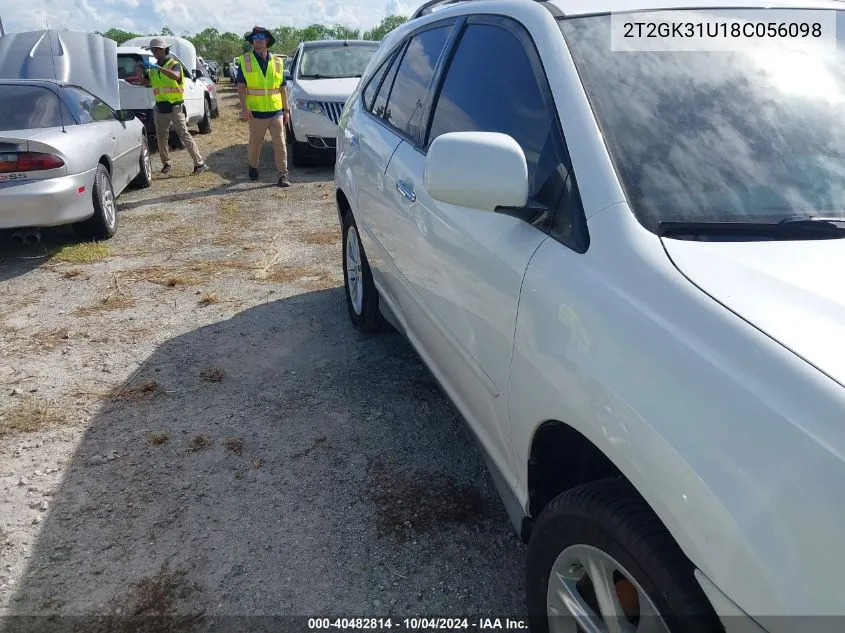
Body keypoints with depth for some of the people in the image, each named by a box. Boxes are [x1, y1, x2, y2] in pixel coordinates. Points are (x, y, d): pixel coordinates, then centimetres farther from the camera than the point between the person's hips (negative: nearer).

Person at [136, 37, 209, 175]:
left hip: (174, 107, -6)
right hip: (160, 107, 6)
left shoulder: (174, 64, -5)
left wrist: (158, 67, -33)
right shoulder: (153, 68, 14)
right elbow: (144, 82, 18)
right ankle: (166, 164, 22)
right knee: (161, 138, 10)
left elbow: (176, 76, -27)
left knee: (184, 135, -10)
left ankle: (199, 163, -9)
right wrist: (140, 70, -1)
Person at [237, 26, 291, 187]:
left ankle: (282, 174, -3)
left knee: (280, 143, -5)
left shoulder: (277, 61, 9)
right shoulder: (245, 61, 3)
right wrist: (244, 107, -13)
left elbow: (282, 88, 13)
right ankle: (253, 166, 35)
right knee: (255, 143, 11)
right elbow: (241, 87, -1)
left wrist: (285, 110, 9)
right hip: (256, 112, -1)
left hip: (276, 110, 1)